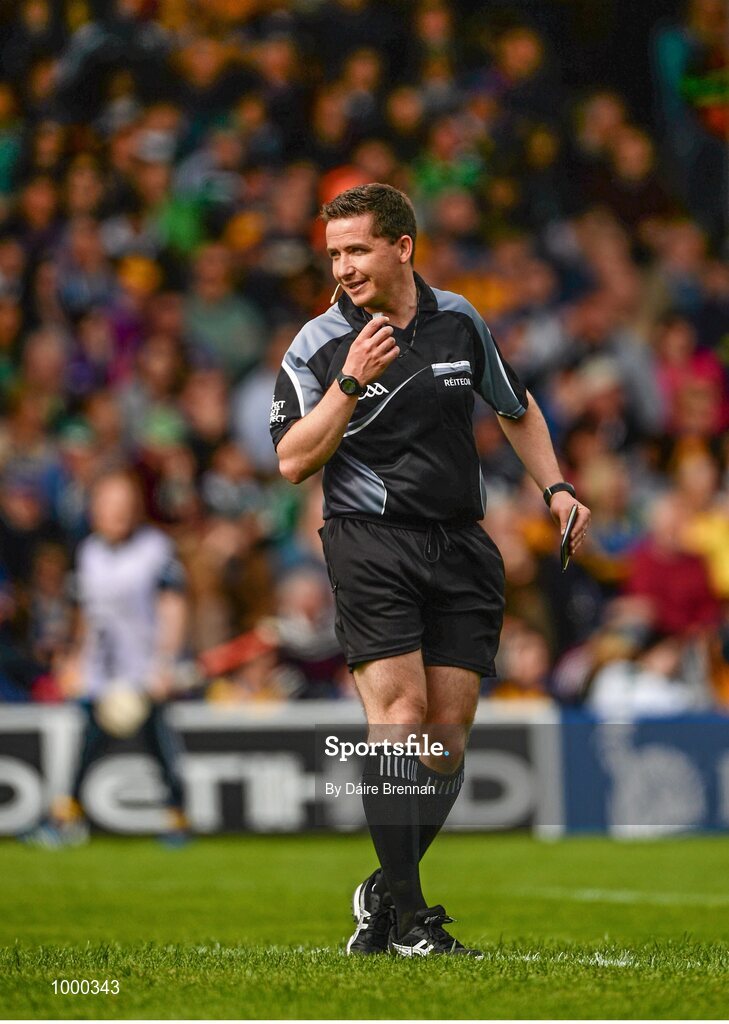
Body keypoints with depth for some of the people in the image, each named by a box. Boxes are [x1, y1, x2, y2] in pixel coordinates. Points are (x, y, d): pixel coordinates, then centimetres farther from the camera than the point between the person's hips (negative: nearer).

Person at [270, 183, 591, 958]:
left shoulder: (460, 322, 8)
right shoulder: (318, 346, -2)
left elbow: (516, 410, 23)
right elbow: (293, 460, -10)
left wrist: (555, 488, 12)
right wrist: (350, 382, -18)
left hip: (462, 546, 4)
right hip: (370, 540, -4)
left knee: (448, 734, 0)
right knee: (401, 713, -17)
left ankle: (382, 893, 17)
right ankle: (408, 917, -15)